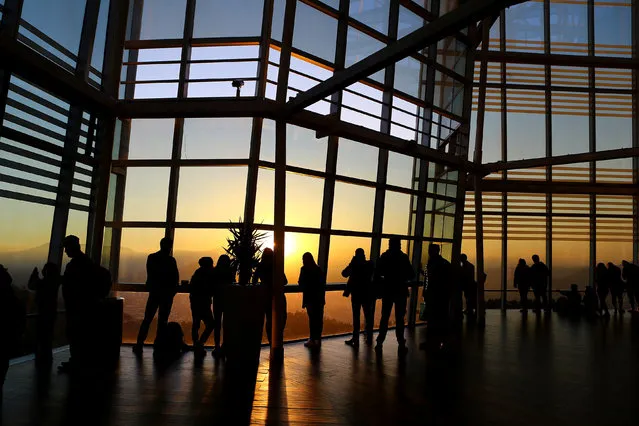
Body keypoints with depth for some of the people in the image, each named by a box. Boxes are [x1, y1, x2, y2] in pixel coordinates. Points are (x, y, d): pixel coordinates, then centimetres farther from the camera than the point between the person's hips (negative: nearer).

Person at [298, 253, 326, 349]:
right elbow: (323, 284, 10)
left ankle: (312, 340, 0)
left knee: (312, 318, -3)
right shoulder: (319, 269, 8)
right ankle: (318, 339, 15)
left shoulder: (305, 269, -7)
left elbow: (301, 284, -8)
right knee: (319, 318, 8)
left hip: (310, 298, -5)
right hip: (320, 298, 5)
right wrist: (322, 297, 15)